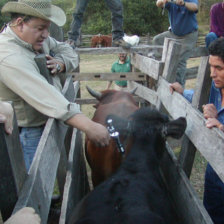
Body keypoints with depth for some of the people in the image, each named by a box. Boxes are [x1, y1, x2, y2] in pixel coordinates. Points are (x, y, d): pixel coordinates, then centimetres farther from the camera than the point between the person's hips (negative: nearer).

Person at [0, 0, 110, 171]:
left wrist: (60, 63, -13)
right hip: (29, 134, -9)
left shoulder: (37, 37, 2)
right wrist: (89, 126, -44)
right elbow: (46, 98, -39)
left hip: (47, 124, 9)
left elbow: (68, 51, 12)